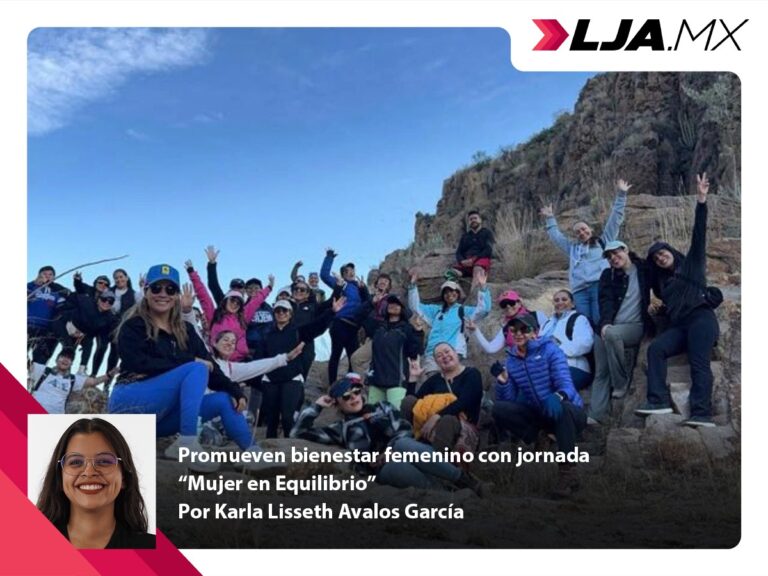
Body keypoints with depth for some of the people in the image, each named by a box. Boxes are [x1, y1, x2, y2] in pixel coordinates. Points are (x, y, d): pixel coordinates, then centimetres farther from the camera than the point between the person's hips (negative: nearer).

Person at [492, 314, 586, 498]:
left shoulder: (549, 350, -11)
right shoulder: (512, 360, 3)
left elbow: (566, 385, -23)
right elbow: (507, 400, -1)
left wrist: (557, 397, -46)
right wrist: (502, 380, -21)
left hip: (569, 412, -4)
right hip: (539, 415, 4)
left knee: (560, 407, -40)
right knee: (500, 408, -17)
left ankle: (568, 472, -26)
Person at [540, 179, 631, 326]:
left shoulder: (603, 241, 23)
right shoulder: (573, 248, 33)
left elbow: (614, 220, 21)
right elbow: (556, 236, 46)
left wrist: (620, 196, 20)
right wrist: (550, 219, 50)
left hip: (600, 285, -3)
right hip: (579, 291, 3)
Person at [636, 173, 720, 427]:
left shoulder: (692, 264, 12)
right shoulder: (663, 282, 27)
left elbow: (699, 234, 1)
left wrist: (701, 201, -9)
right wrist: (658, 309, 14)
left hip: (701, 319, -5)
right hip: (679, 326, 5)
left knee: (699, 363, -22)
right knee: (656, 348, -20)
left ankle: (702, 414, -33)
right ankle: (659, 401, -30)